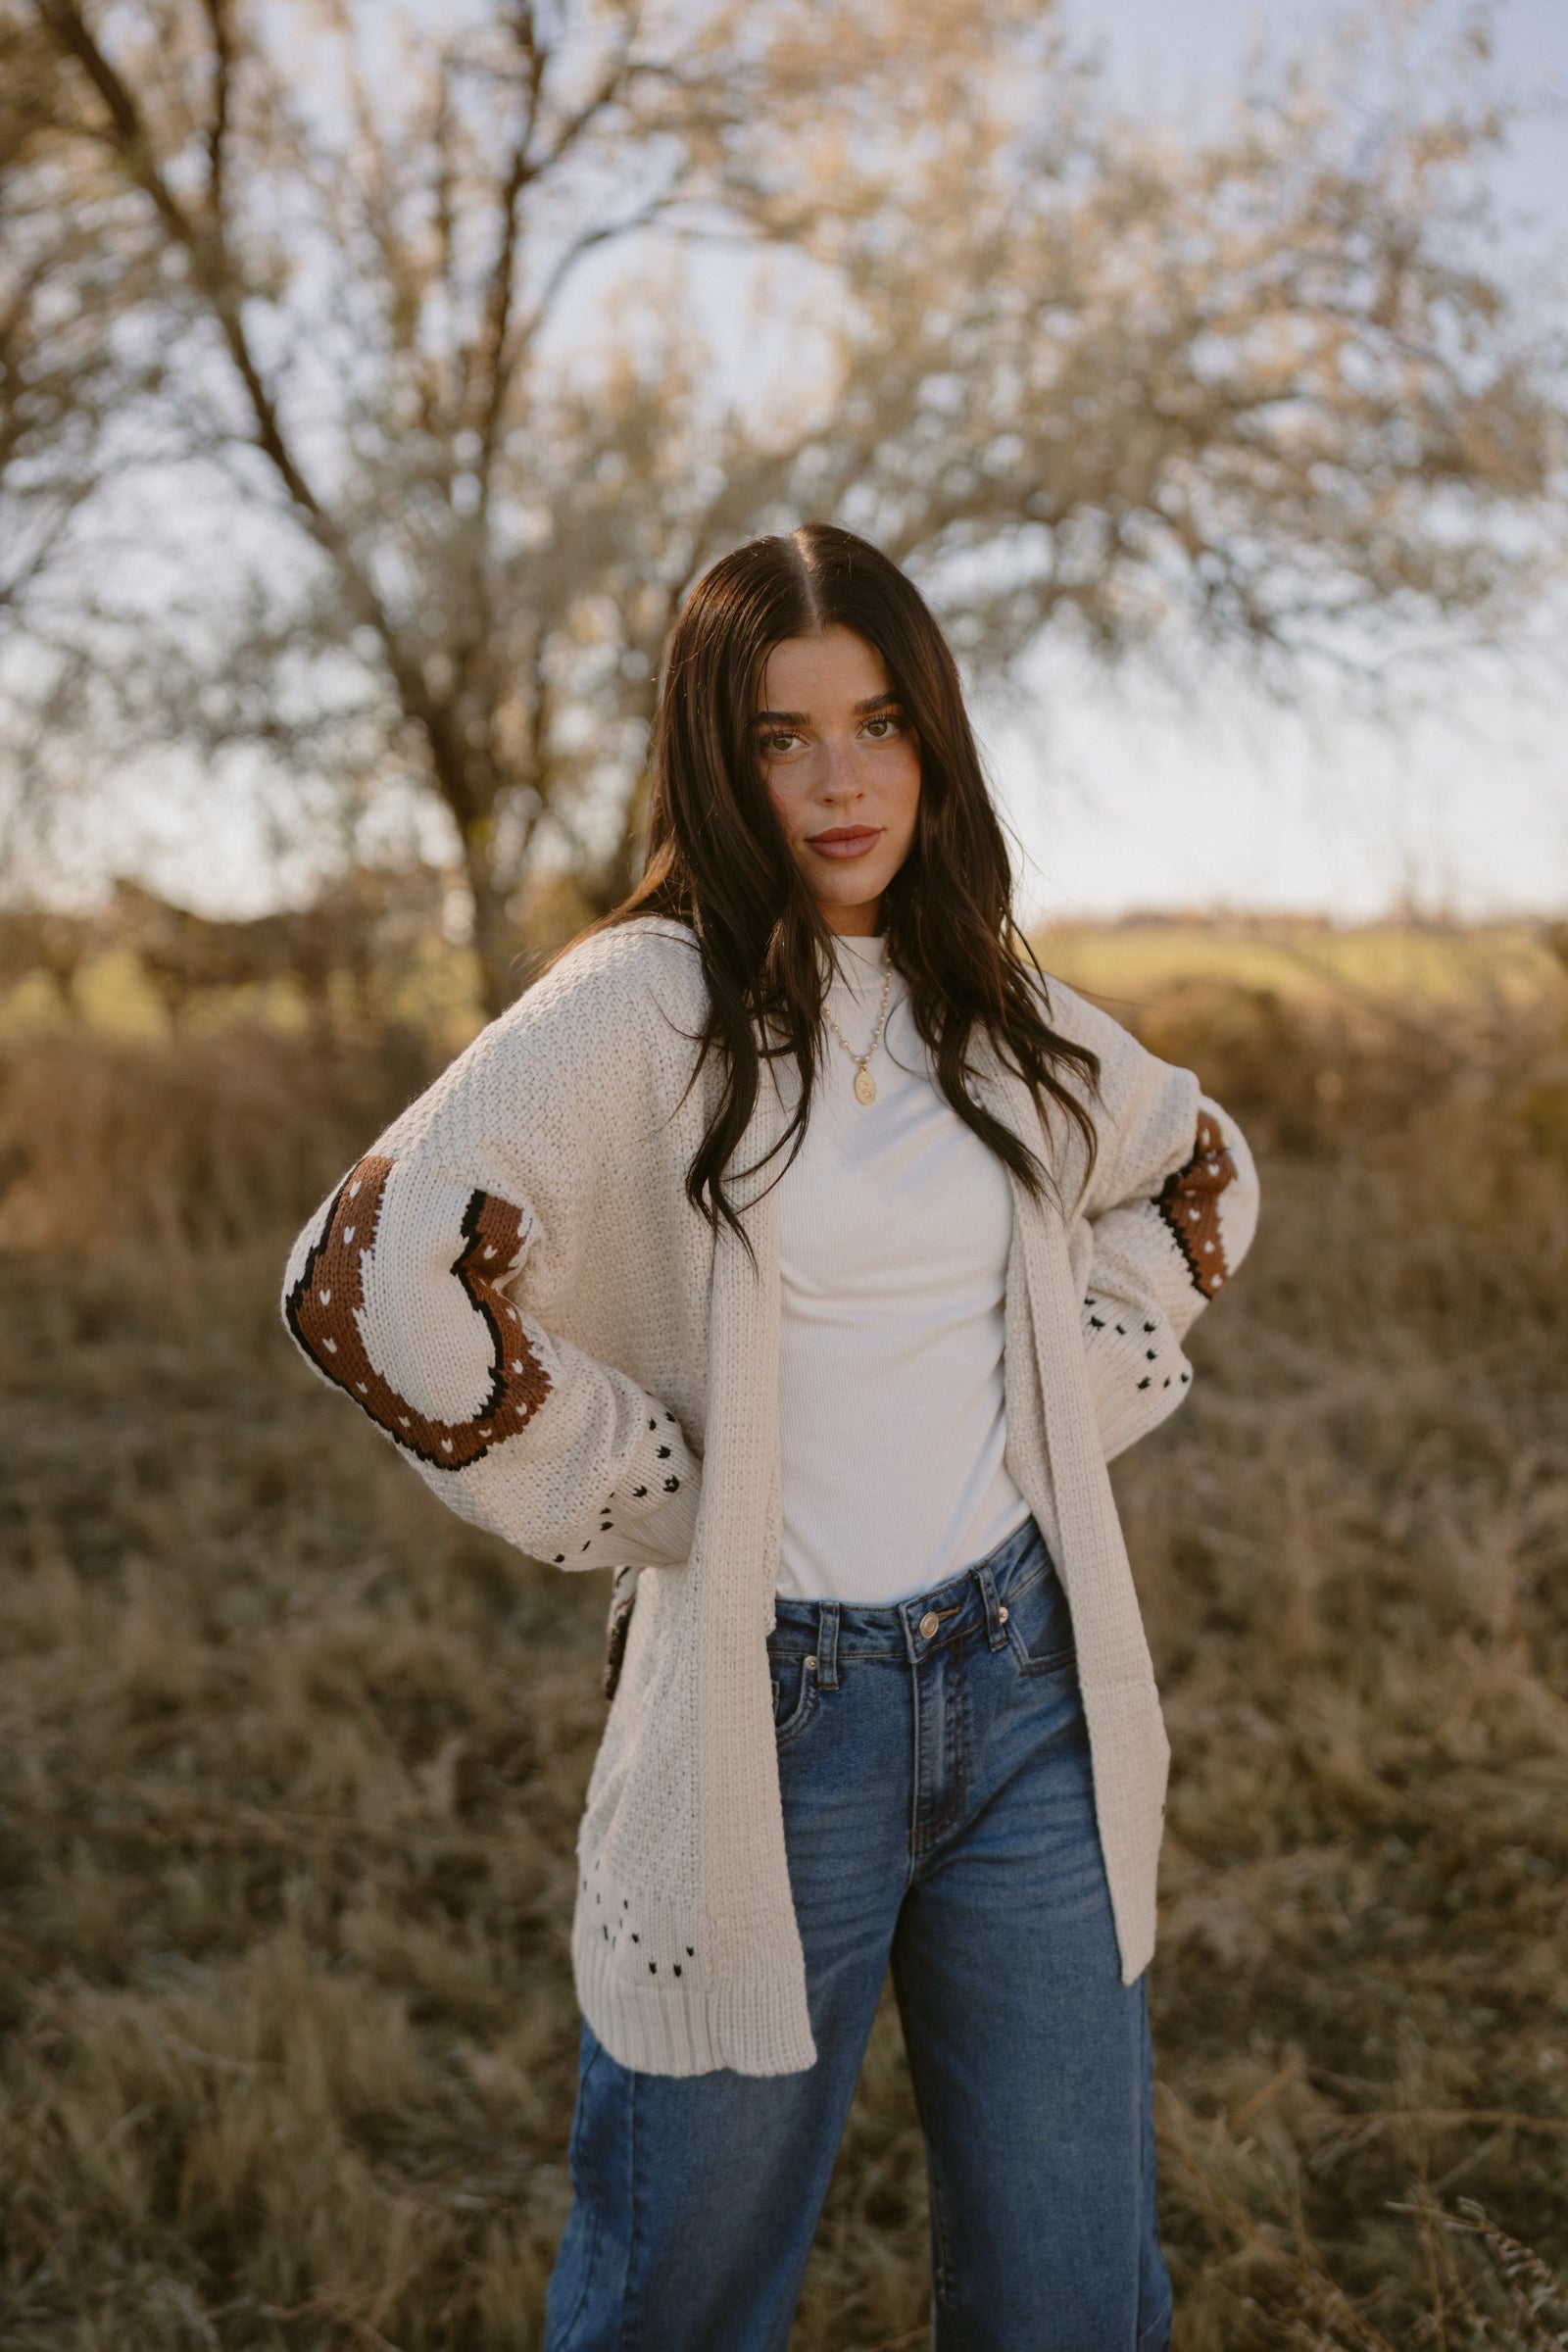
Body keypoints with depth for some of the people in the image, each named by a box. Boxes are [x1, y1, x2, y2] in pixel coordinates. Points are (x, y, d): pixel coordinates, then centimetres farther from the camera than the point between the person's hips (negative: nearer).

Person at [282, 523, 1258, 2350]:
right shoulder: (648, 999, -11)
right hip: (771, 1716, -4)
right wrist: (635, 1495, -15)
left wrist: (1095, 1382, 9)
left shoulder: (1002, 1009, 5)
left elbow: (1203, 1176, 24)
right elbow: (368, 1278, -22)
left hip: (1027, 1697, 5)